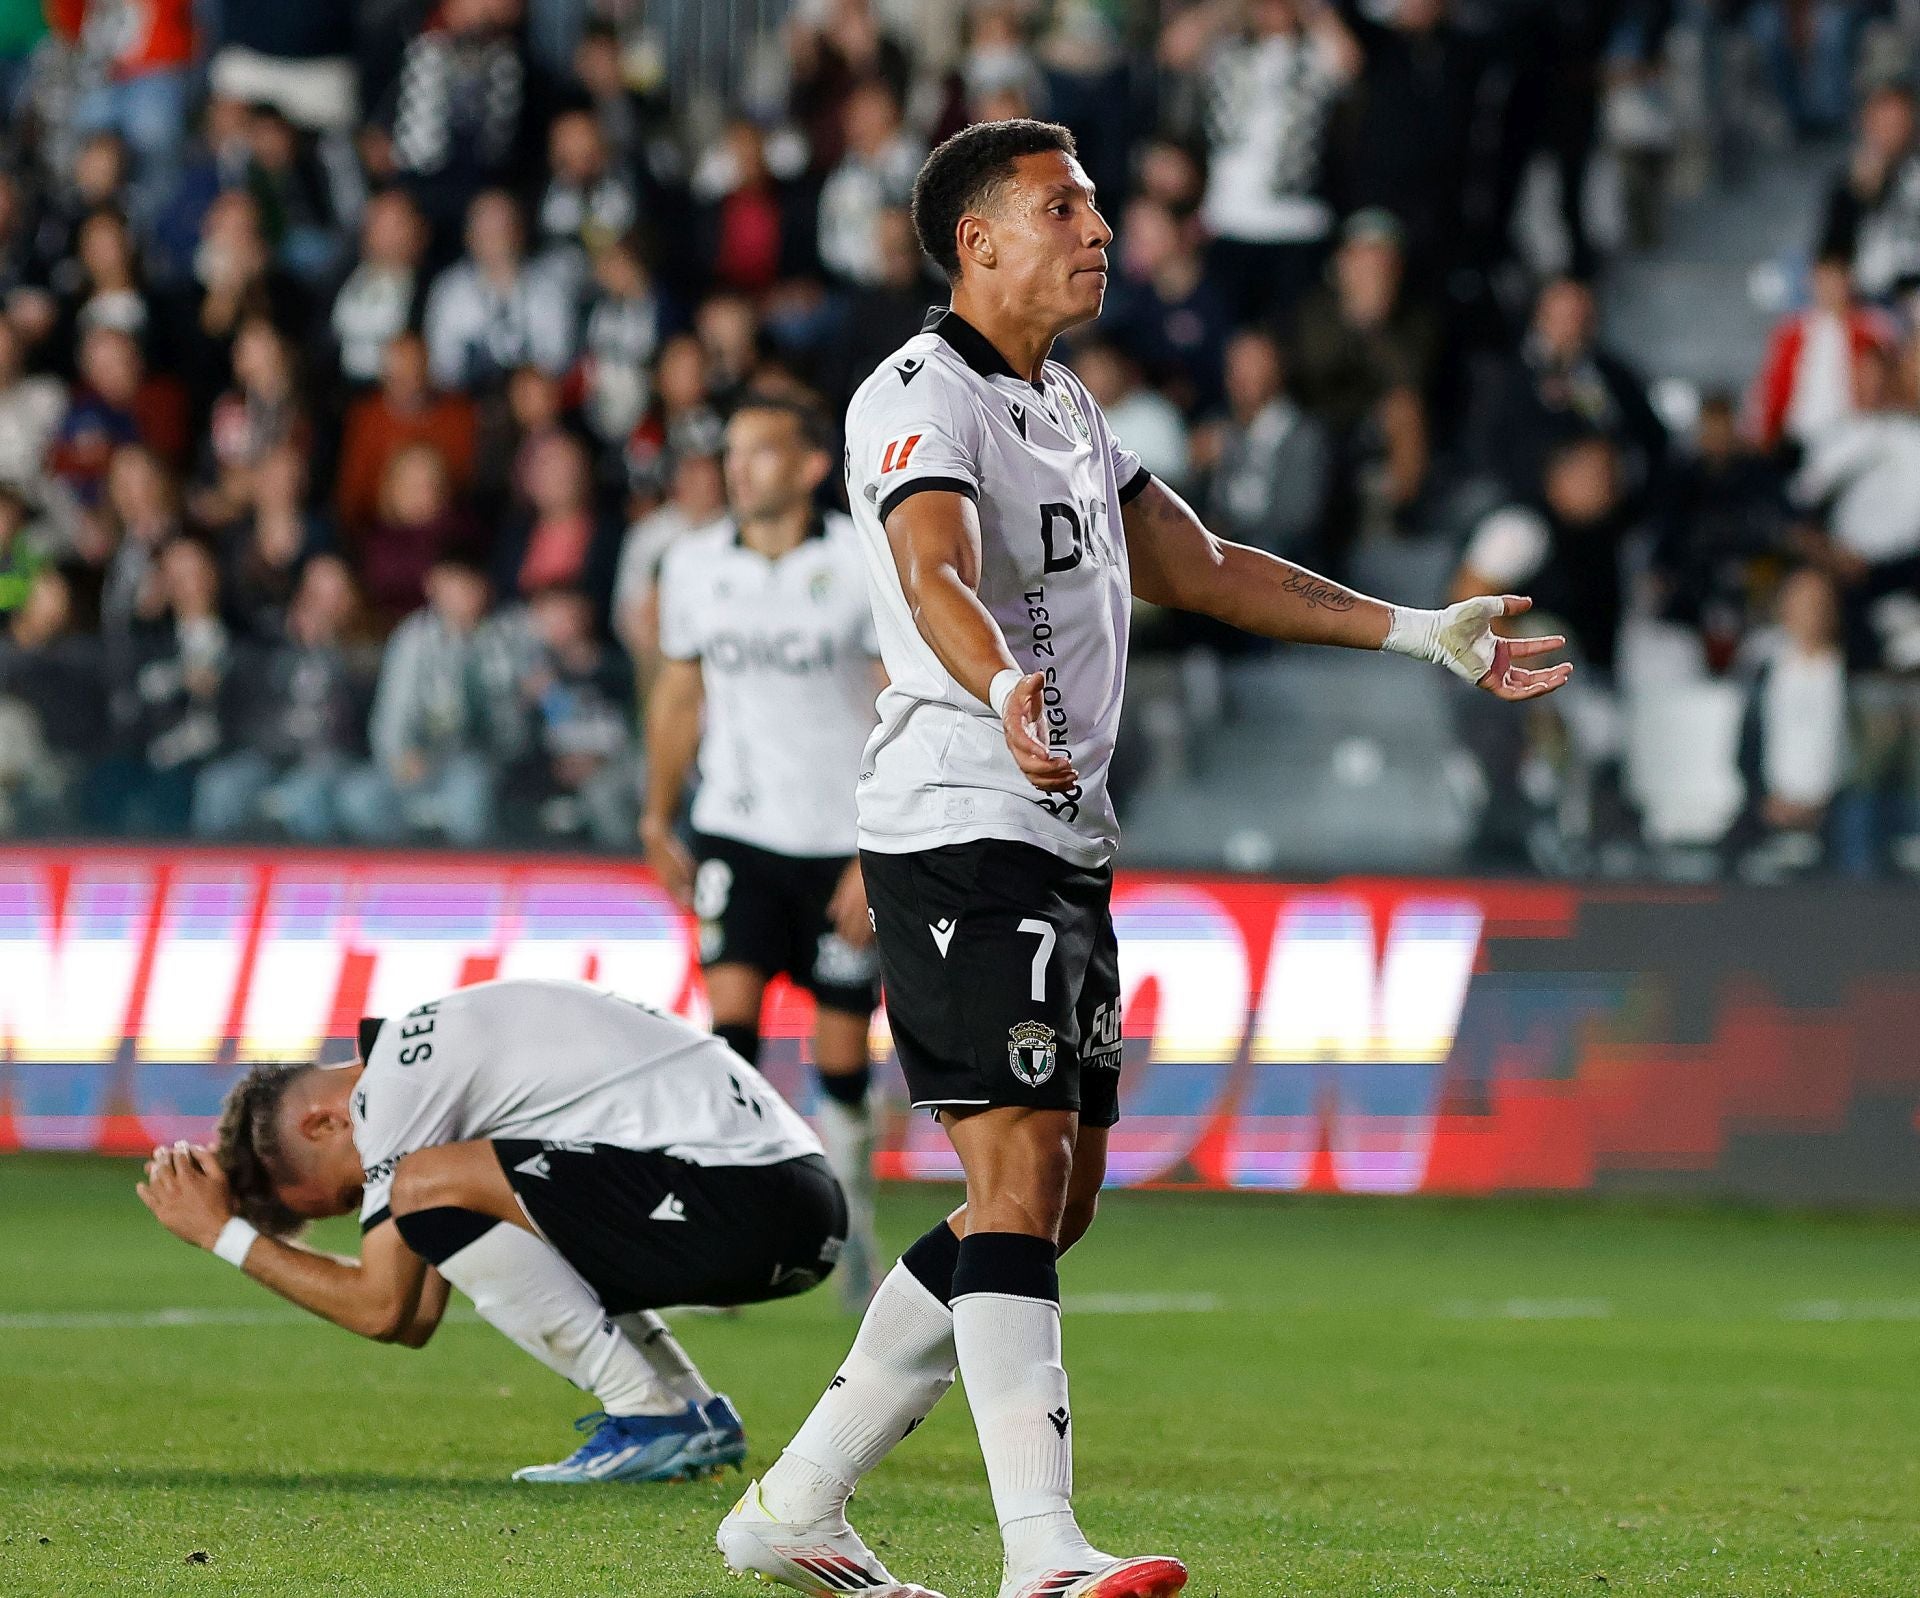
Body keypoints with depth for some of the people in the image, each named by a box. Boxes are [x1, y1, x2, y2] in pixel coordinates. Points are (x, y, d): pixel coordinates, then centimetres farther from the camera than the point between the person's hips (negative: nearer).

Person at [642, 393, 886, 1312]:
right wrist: (657, 822, 17)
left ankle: (850, 1228, 24)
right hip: (736, 831, 2)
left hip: (844, 845, -2)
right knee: (731, 1007, -17)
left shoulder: (869, 566, -8)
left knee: (841, 1058, 2)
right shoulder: (694, 565, 3)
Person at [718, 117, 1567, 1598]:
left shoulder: (1069, 410, 21)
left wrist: (1425, 634, 27)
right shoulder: (922, 396, -10)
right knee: (1023, 1173, -16)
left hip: (1066, 841, 10)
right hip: (959, 829, -10)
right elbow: (935, 574, -29)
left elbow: (1200, 570, 29)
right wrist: (1005, 693, -50)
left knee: (1057, 1197, 10)